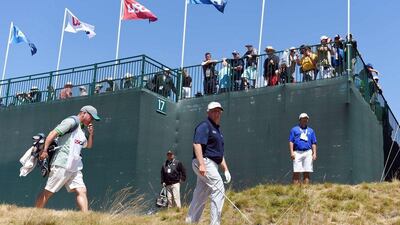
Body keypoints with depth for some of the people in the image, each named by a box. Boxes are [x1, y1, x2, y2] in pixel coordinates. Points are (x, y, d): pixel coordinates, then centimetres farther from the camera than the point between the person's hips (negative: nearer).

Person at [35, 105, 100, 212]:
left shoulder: (81, 129, 22)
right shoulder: (72, 121, -5)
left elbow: (88, 146, 32)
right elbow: (53, 133, -13)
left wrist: (91, 134, 14)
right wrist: (44, 150, -21)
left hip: (75, 168, 9)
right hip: (61, 165, -9)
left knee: (82, 191, -4)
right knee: (48, 192, -2)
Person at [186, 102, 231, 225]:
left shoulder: (218, 130, 24)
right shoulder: (204, 126, -6)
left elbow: (220, 153, 27)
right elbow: (197, 144, -19)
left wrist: (226, 169, 20)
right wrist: (201, 164, -29)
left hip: (212, 165, 9)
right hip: (204, 162, -9)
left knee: (200, 196, 10)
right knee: (218, 189, -16)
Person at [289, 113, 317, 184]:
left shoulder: (310, 131, 19)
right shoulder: (294, 129, 12)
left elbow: (314, 143, 14)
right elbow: (291, 142, 4)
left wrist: (314, 153, 1)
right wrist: (292, 152, -8)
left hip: (308, 153, 2)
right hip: (297, 152, -2)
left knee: (307, 172, 0)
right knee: (296, 172, -7)